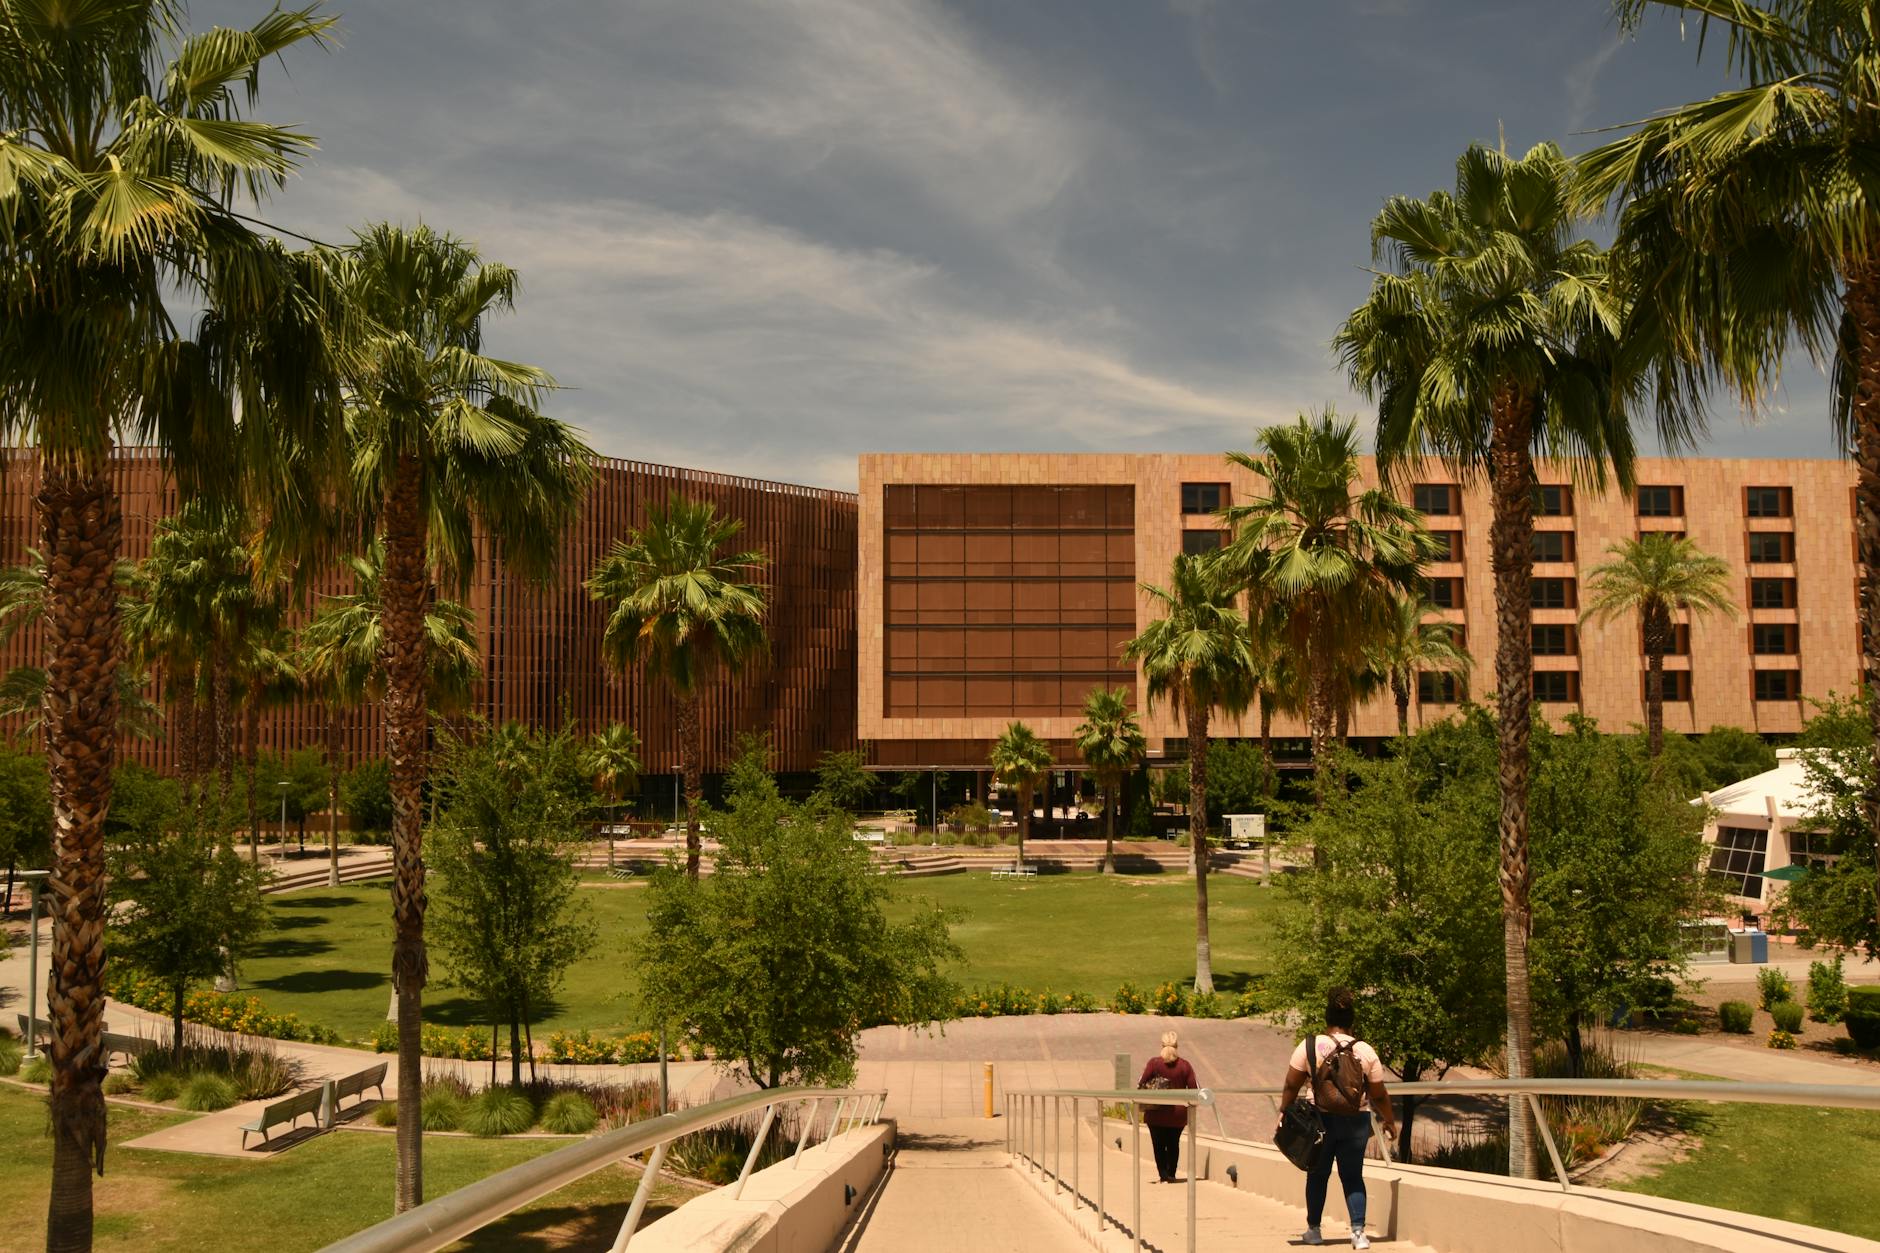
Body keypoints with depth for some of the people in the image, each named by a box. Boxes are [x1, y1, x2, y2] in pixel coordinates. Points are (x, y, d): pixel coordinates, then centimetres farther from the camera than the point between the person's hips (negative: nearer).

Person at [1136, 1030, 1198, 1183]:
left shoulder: (1154, 1063, -10)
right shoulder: (1185, 1065, -4)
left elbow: (1140, 1084, -11)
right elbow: (1194, 1089, -3)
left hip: (1157, 1113, -2)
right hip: (1179, 1113, 2)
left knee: (1159, 1144, 9)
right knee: (1174, 1144, 18)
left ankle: (1163, 1176, 5)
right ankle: (1171, 1175, 21)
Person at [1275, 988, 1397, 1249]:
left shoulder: (1309, 1046, -7)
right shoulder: (1366, 1051, -4)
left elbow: (1291, 1085, -5)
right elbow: (1378, 1095, 2)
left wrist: (1283, 1115, 6)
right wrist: (1389, 1120, 18)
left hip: (1320, 1120, -1)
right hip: (1357, 1121, 1)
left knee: (1317, 1175, 14)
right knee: (1353, 1176, 12)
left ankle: (1313, 1230, 22)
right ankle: (1358, 1232, 2)